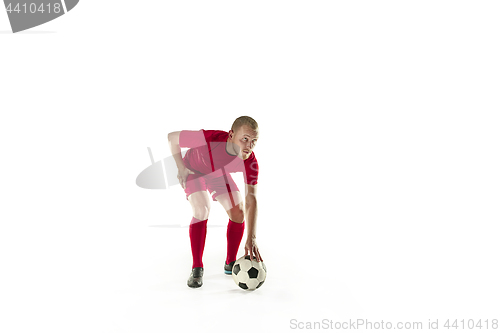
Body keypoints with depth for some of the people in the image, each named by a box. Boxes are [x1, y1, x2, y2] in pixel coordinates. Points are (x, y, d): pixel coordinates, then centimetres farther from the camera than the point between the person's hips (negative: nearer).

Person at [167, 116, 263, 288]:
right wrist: (181, 168, -22)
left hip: (220, 175, 3)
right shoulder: (208, 138, -42)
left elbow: (251, 200, -32)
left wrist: (251, 238, -39)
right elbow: (172, 137, -24)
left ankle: (230, 263, 12)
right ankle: (197, 268, -9)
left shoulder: (250, 162, -33)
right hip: (193, 171, -3)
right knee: (202, 210, -25)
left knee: (238, 212, -10)